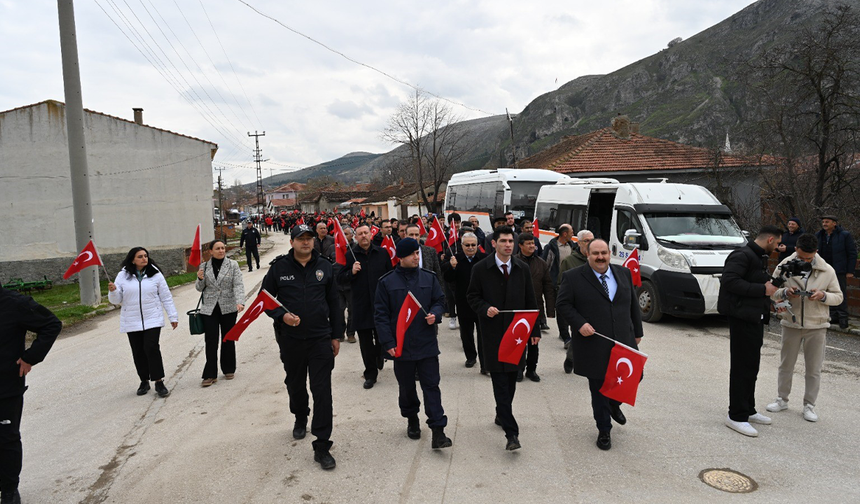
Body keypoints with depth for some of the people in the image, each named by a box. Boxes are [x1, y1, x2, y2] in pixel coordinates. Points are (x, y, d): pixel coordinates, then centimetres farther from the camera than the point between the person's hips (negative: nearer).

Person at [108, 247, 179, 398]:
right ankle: (144, 381, 24)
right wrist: (112, 291, -20)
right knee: (138, 352, 9)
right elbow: (116, 300, 2)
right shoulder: (123, 276, 0)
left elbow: (166, 297, 3)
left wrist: (173, 316, 1)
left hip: (152, 319, -2)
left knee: (151, 348, -13)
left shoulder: (155, 274, -1)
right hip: (132, 322, 2)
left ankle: (159, 382, -5)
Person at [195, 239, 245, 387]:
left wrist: (240, 302, -25)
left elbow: (238, 285, -10)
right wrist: (200, 279, -12)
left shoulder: (233, 265, -1)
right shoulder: (204, 267, 4)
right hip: (209, 309, 1)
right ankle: (210, 375, 4)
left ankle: (228, 369, 26)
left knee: (228, 339, 12)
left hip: (228, 308, 0)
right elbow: (199, 288, 10)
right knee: (211, 341, -2)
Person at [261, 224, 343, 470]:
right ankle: (300, 420, 50)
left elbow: (333, 302, 7)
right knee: (295, 385, 21)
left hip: (320, 339, -1)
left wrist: (336, 335, 6)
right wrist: (282, 314, -14)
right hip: (290, 339, 1)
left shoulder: (324, 266, 2)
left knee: (322, 392, -4)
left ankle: (322, 447, 3)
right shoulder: (279, 267, -2)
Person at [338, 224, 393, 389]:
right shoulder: (350, 256, 0)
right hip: (361, 306, 0)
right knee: (365, 342, 5)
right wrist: (352, 272, -16)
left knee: (382, 337, 9)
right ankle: (370, 374, 17)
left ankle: (379, 357, 41)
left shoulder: (382, 253, 3)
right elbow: (340, 278, 2)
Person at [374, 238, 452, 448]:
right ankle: (412, 420, 36)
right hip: (401, 345, 0)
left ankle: (438, 430, 3)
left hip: (427, 343, 1)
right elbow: (380, 313, -3)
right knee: (406, 387, 14)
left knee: (431, 385, 0)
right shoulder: (387, 281, -3)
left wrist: (435, 314, -13)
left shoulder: (429, 277, 3)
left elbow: (440, 301, 10)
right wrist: (387, 342, -9)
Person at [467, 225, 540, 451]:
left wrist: (535, 329, 8)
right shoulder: (481, 269, -3)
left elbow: (530, 301, 9)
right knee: (500, 381, -5)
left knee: (511, 378, 12)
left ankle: (502, 414, 34)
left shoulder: (522, 268, 5)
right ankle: (511, 432, -5)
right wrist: (485, 308, -17)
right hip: (493, 332, -3)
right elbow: (472, 296, 3)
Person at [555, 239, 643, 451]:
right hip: (594, 347, -3)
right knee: (599, 390, 7)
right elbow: (562, 304, -5)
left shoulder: (624, 273, 8)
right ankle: (604, 431, 26)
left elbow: (633, 304, 14)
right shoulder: (573, 277, -5)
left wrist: (637, 332, 14)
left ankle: (614, 404, 40)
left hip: (624, 343, 4)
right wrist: (580, 323, -17)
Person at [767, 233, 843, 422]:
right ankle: (782, 399, 27)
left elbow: (838, 296, 2)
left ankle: (809, 405, 21)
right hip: (791, 323, 0)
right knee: (786, 364, 12)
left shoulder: (827, 271, -5)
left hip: (817, 326, 0)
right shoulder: (785, 266, -6)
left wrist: (823, 295, -19)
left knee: (814, 369, 7)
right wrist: (785, 292, -21)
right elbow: (772, 292, 0)